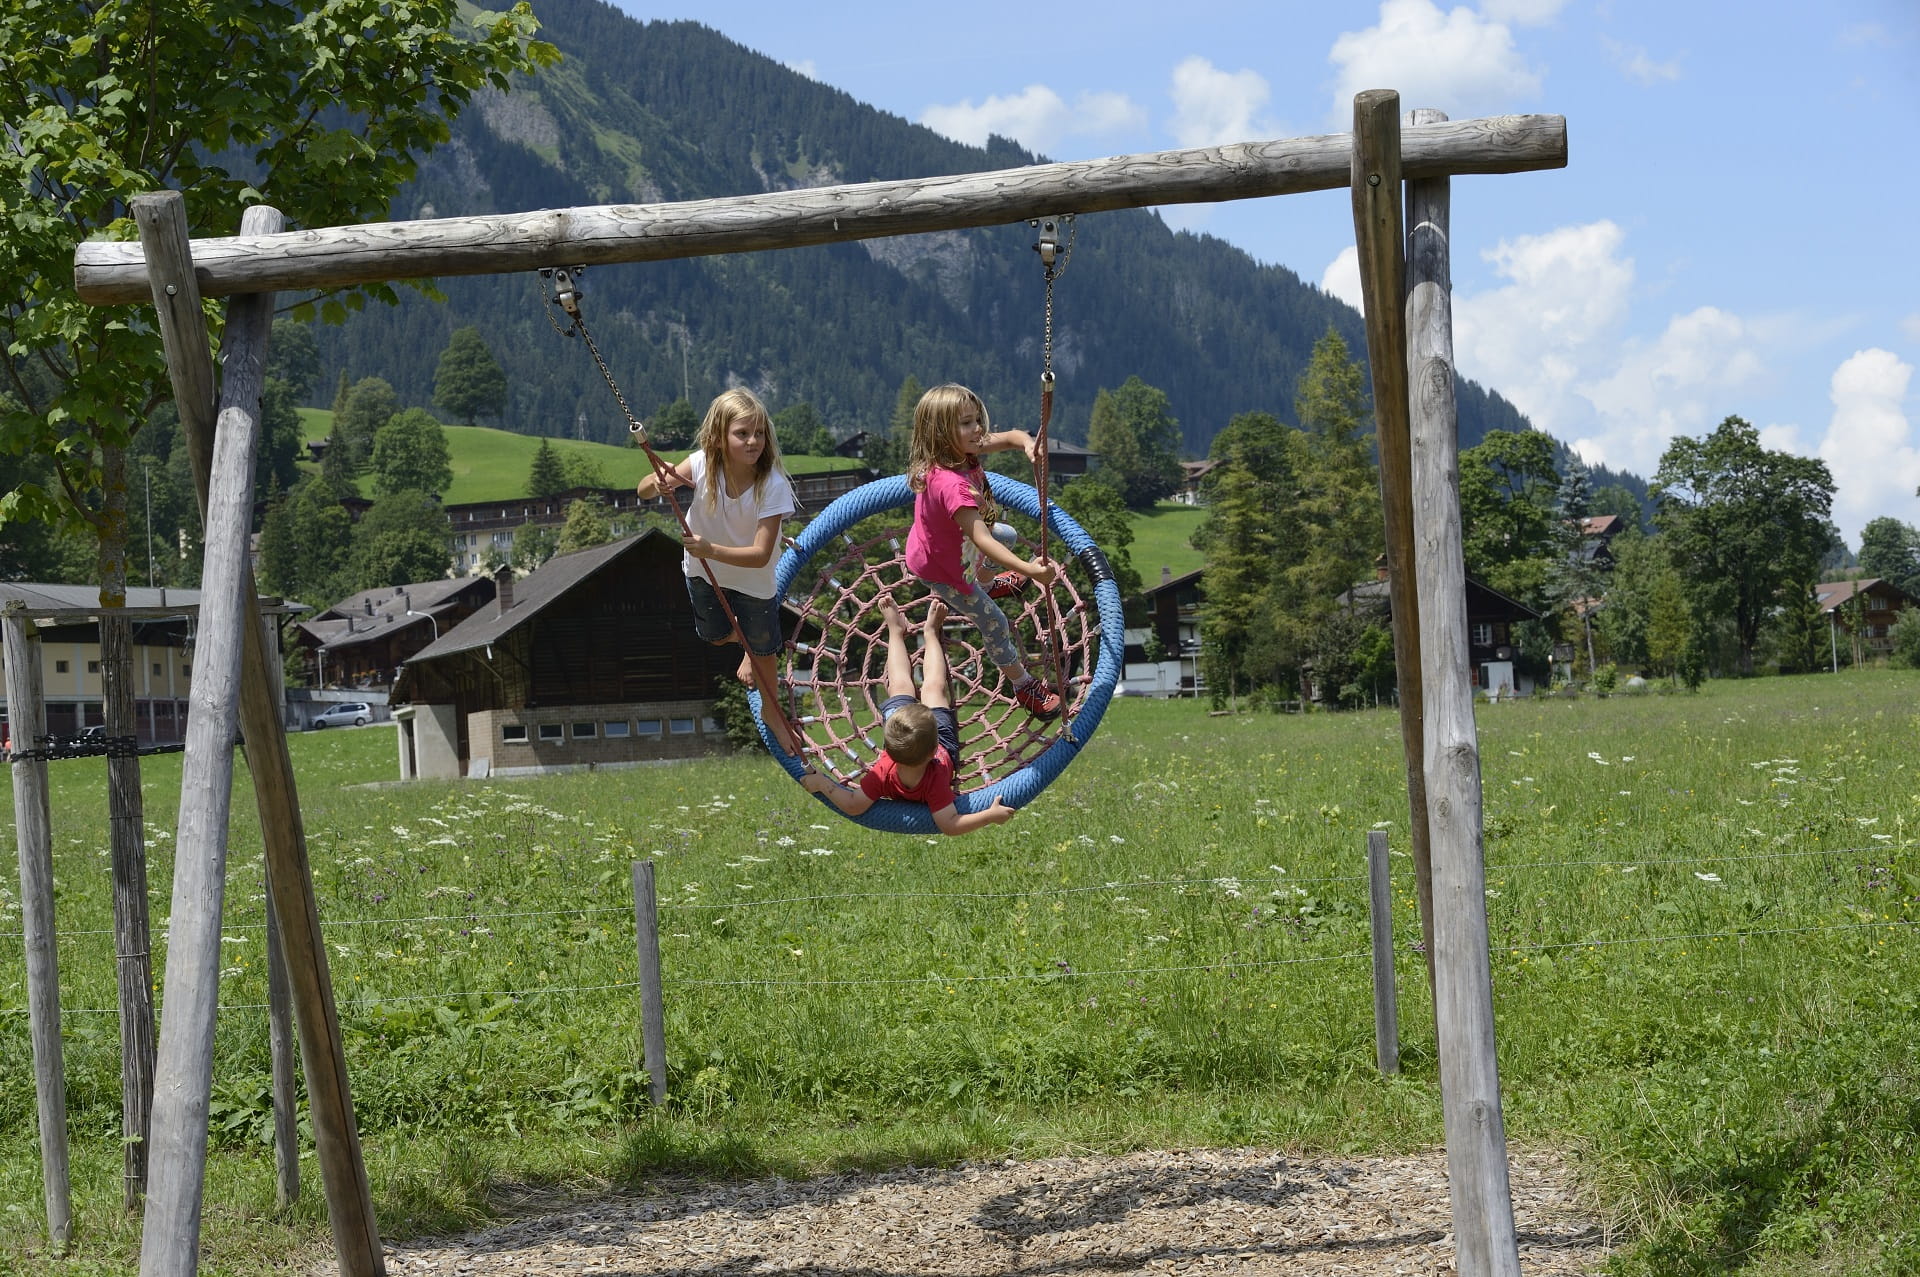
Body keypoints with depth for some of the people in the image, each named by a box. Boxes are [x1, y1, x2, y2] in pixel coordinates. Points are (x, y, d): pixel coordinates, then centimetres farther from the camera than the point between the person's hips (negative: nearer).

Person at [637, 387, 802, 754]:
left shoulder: (773, 485, -35)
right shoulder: (702, 465, -29)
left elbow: (760, 555, -37)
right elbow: (643, 491, -26)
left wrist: (712, 550, -52)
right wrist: (658, 482, -50)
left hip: (752, 578, -2)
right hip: (703, 571, 2)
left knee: (763, 648, 14)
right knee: (716, 637, 25)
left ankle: (771, 711, 44)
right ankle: (749, 645, 61)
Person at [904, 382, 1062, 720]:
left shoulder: (960, 451, -19)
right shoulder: (952, 485, -46)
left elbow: (1008, 437, -13)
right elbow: (981, 540, -52)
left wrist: (1027, 442, -38)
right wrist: (1027, 569, -59)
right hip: (940, 568, -9)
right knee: (993, 622, 5)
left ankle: (986, 583, 64)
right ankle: (1024, 686, 26)